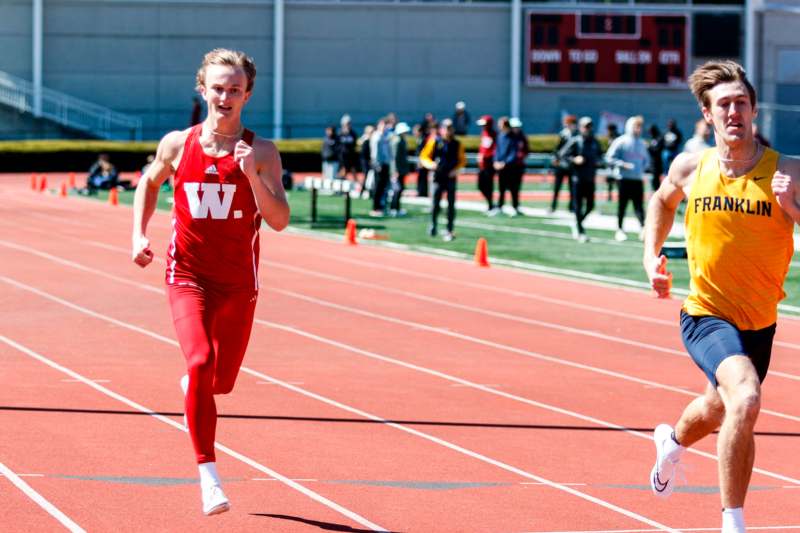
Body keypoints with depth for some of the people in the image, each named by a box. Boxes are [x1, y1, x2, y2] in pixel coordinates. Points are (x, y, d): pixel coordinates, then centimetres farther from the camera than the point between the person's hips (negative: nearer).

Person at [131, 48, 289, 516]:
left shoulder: (261, 153, -7)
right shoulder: (177, 145, -3)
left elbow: (280, 220, -16)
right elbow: (149, 184, 18)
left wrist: (251, 175, -28)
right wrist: (139, 234, 7)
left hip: (238, 283, 1)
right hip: (188, 275, -1)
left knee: (222, 382, 13)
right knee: (200, 362, -23)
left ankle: (194, 384, 53)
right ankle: (208, 475, -20)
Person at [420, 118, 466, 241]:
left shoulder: (457, 144, 4)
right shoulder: (435, 142, 0)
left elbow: (462, 160, 12)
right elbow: (424, 156, 3)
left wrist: (456, 169, -5)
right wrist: (430, 164, -16)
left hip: (451, 178, 1)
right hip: (438, 177, -1)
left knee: (451, 205, 1)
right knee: (435, 203, -2)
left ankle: (450, 230, 7)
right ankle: (433, 225, 19)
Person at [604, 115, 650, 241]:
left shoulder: (642, 144, 13)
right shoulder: (621, 141, -4)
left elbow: (646, 160, 27)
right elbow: (610, 158, -7)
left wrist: (642, 168, 8)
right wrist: (623, 165, -16)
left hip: (638, 179, 4)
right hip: (624, 179, -4)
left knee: (639, 205, -4)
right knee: (622, 204, 3)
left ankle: (644, 228, -13)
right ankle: (619, 229, 13)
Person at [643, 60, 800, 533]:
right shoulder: (690, 167, -4)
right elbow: (663, 200, 19)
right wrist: (652, 256, 9)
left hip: (759, 322, 3)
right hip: (706, 315, -2)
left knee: (720, 411, 25)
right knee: (745, 398, -28)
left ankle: (673, 441, 61)